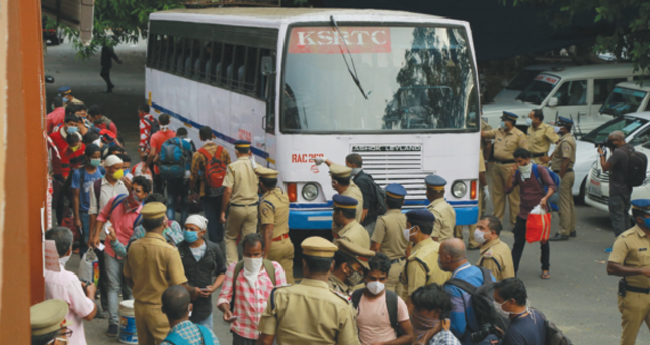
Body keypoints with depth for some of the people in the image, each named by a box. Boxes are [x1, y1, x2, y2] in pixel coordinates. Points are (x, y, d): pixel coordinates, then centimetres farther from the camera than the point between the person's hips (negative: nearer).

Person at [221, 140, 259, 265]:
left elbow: (228, 191, -13)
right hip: (253, 207, 3)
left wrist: (223, 211, -6)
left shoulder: (232, 167, -10)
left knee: (230, 237, 14)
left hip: (237, 207, -2)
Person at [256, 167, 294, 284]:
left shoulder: (266, 203, -19)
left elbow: (268, 231, -25)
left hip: (273, 246, -7)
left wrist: (265, 256, -25)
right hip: (287, 243, 7)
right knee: (288, 279, 7)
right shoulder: (283, 194, 4)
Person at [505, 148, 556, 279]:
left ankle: (545, 269, 22)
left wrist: (545, 197, -29)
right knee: (518, 242, 0)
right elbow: (508, 189, 0)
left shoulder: (539, 169, -6)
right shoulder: (518, 173, 7)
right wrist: (511, 175, -12)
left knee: (544, 242, 8)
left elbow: (552, 186, -11)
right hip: (524, 213, 3)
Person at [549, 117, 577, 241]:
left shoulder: (566, 141, -18)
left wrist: (559, 177, -25)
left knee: (563, 205, -9)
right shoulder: (569, 139, 16)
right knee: (570, 204, 16)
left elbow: (566, 161, -25)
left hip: (564, 175, -11)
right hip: (569, 173, 11)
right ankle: (571, 230, 24)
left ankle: (564, 232, -8)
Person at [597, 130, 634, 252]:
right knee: (625, 215, 18)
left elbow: (605, 167, -18)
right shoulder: (630, 149, 6)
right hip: (627, 188, 9)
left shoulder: (618, 153, -23)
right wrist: (611, 150, 9)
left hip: (617, 190, -9)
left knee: (617, 216, -6)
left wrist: (601, 154, -5)